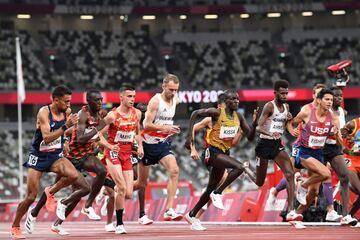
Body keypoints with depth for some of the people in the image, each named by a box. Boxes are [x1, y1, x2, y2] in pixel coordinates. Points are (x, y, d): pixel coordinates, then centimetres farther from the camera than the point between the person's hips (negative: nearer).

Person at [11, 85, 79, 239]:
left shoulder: (67, 112, -2)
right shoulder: (44, 112, -20)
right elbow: (47, 138, -31)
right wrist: (66, 126, -36)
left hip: (55, 156, 5)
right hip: (38, 157, -5)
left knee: (73, 175, -25)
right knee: (31, 196, -5)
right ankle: (15, 227, 14)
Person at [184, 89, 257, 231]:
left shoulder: (238, 117, 6)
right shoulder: (217, 113, -12)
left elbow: (250, 137, 7)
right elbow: (195, 114, -6)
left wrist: (254, 124, -12)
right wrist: (190, 135, -12)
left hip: (224, 153, 7)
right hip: (213, 151, -7)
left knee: (211, 189, 13)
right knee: (239, 167, -28)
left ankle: (191, 215, 26)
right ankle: (218, 194, -16)